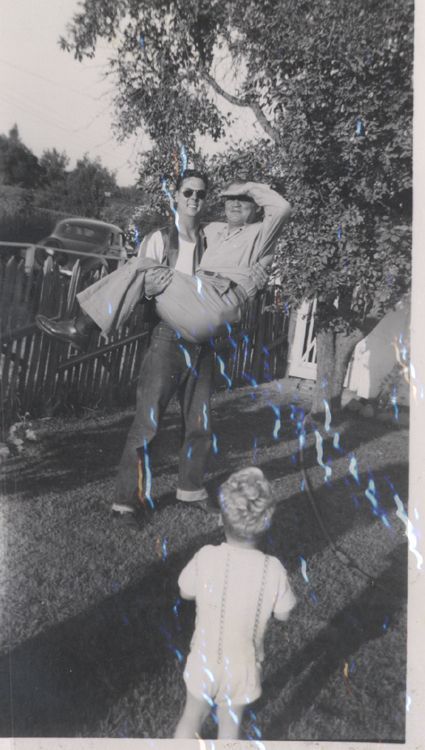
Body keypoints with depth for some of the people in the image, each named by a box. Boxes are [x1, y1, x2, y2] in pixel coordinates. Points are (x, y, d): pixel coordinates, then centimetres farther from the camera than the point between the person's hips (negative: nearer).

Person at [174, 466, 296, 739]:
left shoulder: (206, 557, -24)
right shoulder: (273, 570, -23)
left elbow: (186, 592, -6)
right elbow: (283, 614, -7)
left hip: (205, 661, 0)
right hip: (242, 666, 0)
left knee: (192, 717, 26)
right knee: (230, 724, 26)